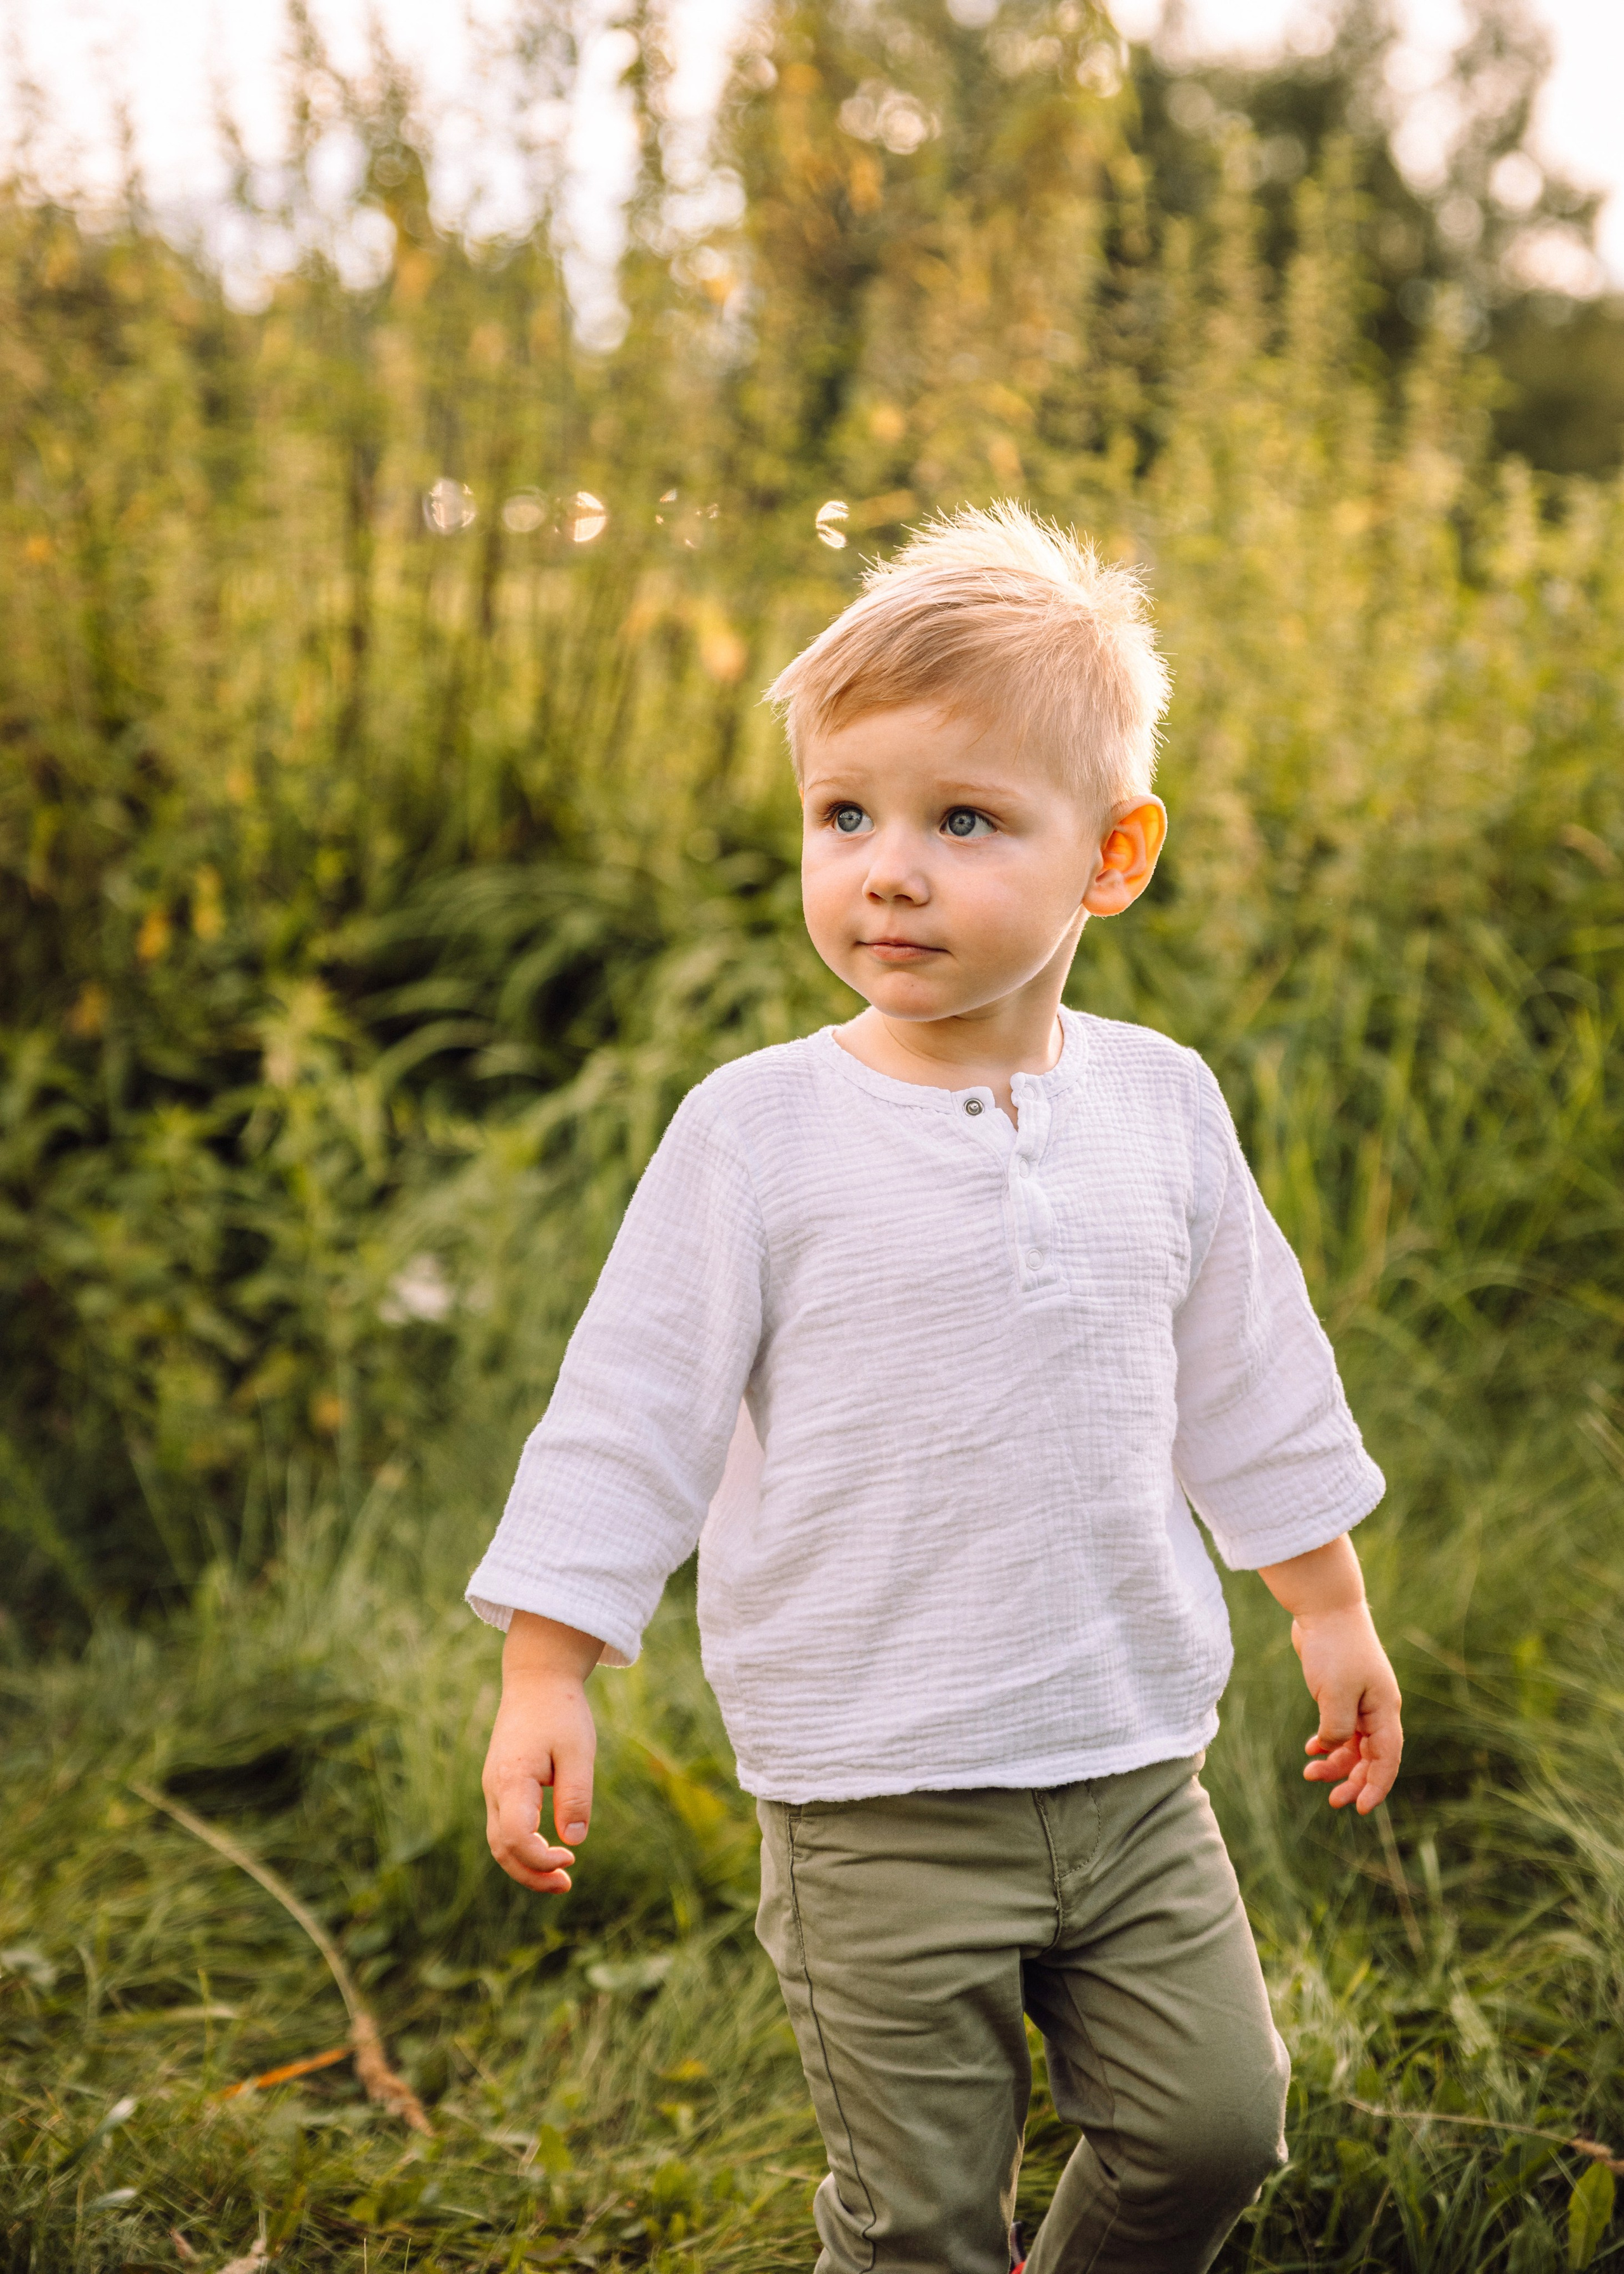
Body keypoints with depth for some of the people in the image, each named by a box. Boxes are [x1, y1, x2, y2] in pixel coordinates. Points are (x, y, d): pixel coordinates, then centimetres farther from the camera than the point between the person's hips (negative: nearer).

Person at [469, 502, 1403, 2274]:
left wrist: (1330, 1605, 19)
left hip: (1134, 1764, 4)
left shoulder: (1159, 1105, 2)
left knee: (1215, 2123, 8)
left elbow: (1249, 1378, 14)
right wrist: (544, 1676, -7)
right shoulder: (757, 1130, -9)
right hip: (877, 1807, -3)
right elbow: (632, 1408, -6)